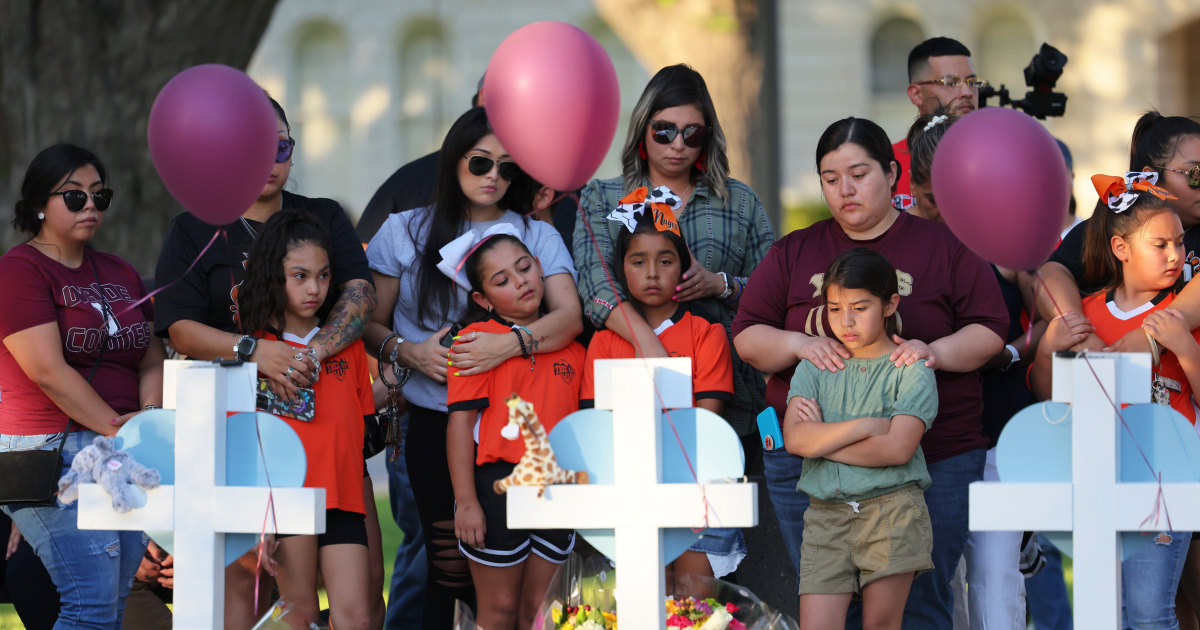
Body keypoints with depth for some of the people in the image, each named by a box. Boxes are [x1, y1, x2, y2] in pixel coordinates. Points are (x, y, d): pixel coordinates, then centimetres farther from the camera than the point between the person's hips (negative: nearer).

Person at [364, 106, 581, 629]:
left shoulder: (537, 236, 10)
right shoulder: (405, 233, 11)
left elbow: (569, 317, -5)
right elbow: (371, 325, 11)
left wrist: (507, 345, -21)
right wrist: (408, 353, -10)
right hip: (435, 425, 0)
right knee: (450, 563, -8)